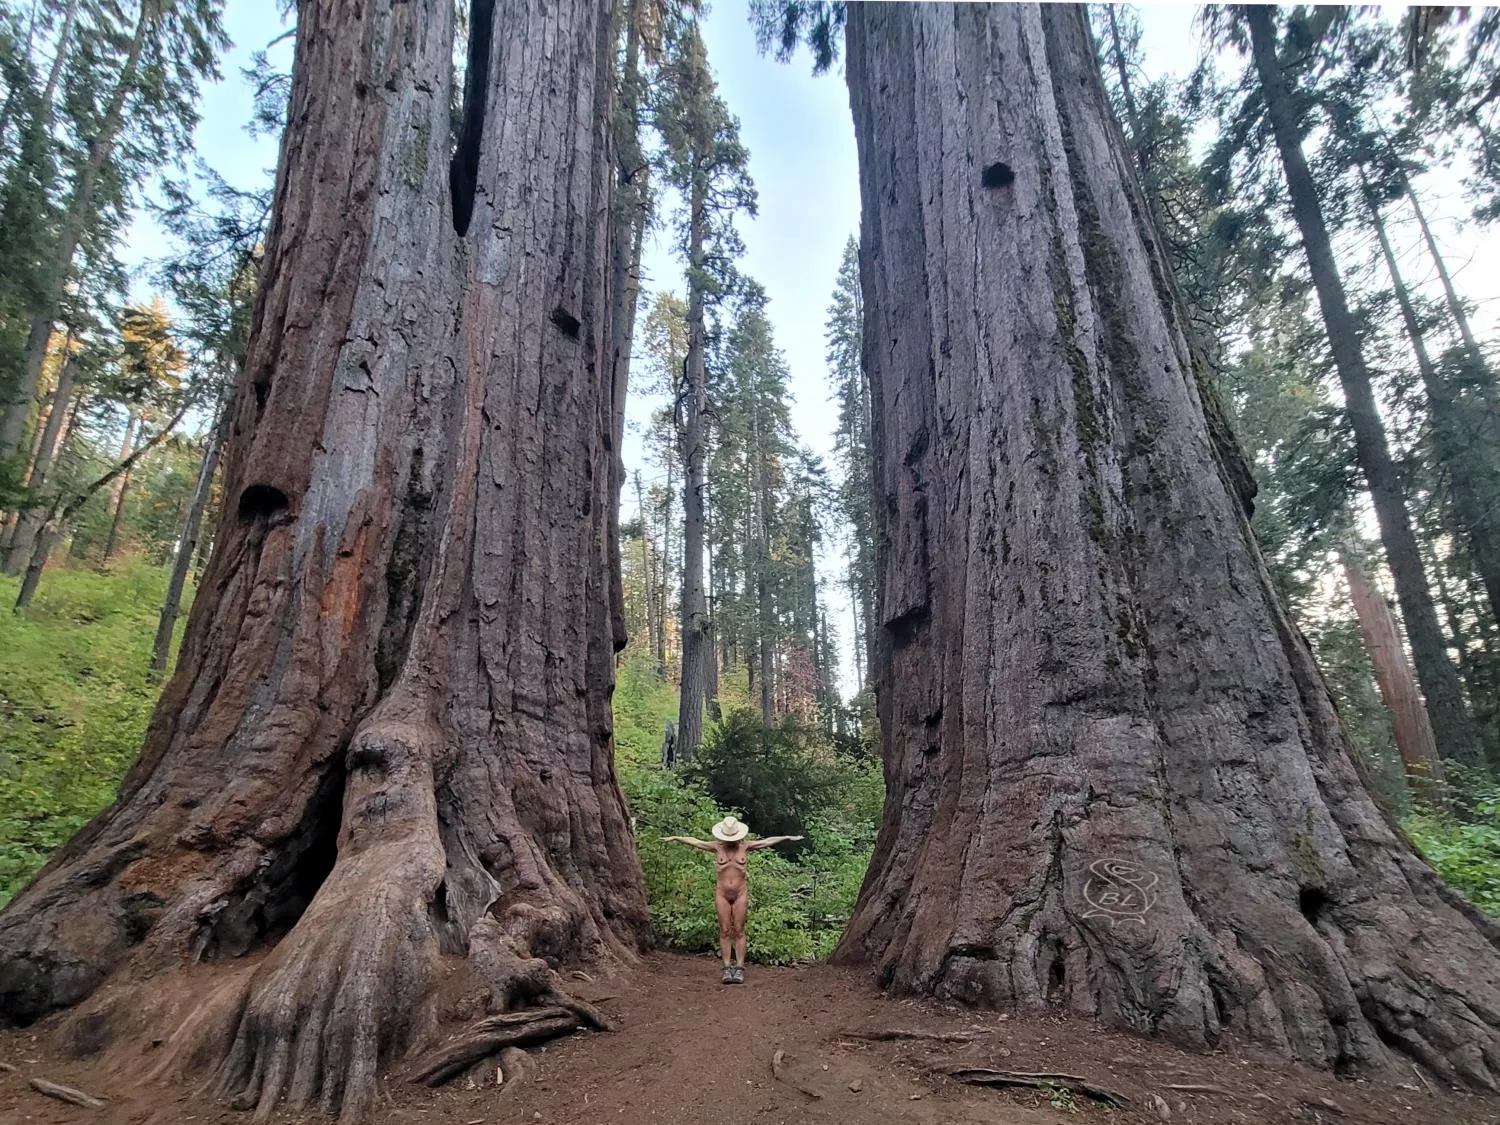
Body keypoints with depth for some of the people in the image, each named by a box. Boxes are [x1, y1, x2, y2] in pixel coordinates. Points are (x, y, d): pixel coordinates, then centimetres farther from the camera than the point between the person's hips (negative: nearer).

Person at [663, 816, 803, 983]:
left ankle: (739, 969, 5)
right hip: (722, 893, 1)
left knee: (739, 931, 1)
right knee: (725, 931, 2)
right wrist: (675, 838, 6)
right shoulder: (717, 847, -2)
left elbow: (768, 841, 0)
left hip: (740, 893, -1)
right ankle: (727, 969, 6)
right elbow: (694, 841, 3)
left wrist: (788, 837, 0)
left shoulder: (746, 846, -3)